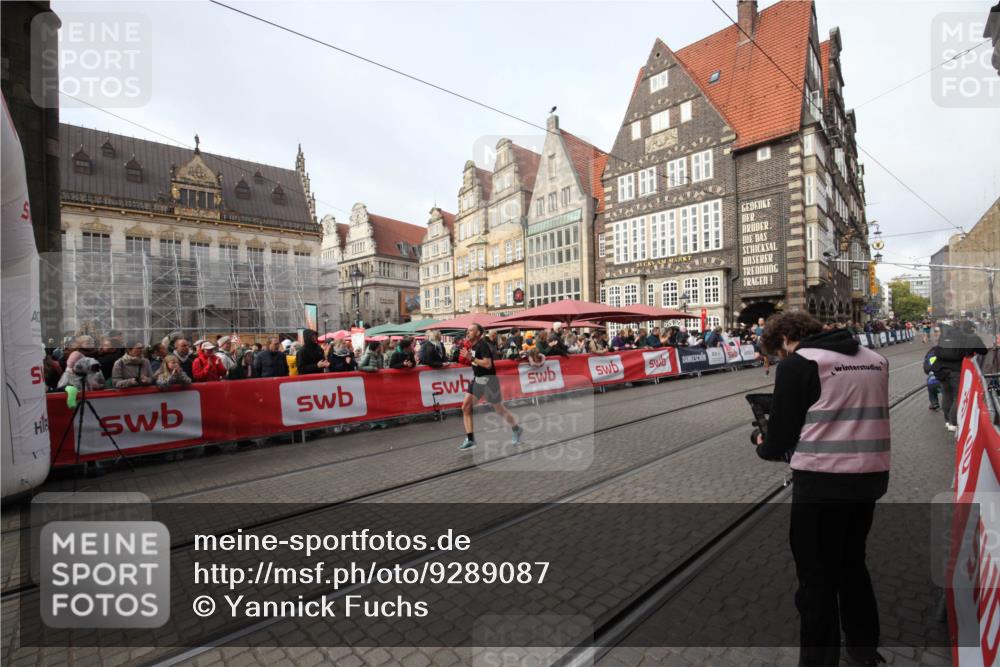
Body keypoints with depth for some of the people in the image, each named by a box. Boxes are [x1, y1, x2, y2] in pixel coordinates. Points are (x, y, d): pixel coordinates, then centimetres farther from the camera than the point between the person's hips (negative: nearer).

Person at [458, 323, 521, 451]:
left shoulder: (483, 345, -19)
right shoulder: (472, 346, 7)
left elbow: (488, 364, -29)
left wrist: (471, 358, -28)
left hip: (488, 380, -8)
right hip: (477, 379, 8)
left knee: (499, 410, 7)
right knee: (465, 407, -4)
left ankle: (516, 429, 32)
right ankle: (470, 439, 2)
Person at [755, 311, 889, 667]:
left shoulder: (798, 362, -9)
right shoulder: (874, 359, 11)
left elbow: (782, 430, -7)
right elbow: (865, 418, 16)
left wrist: (765, 448, 14)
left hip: (822, 480, -7)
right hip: (872, 475, 7)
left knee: (817, 577, 8)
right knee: (852, 562, 27)